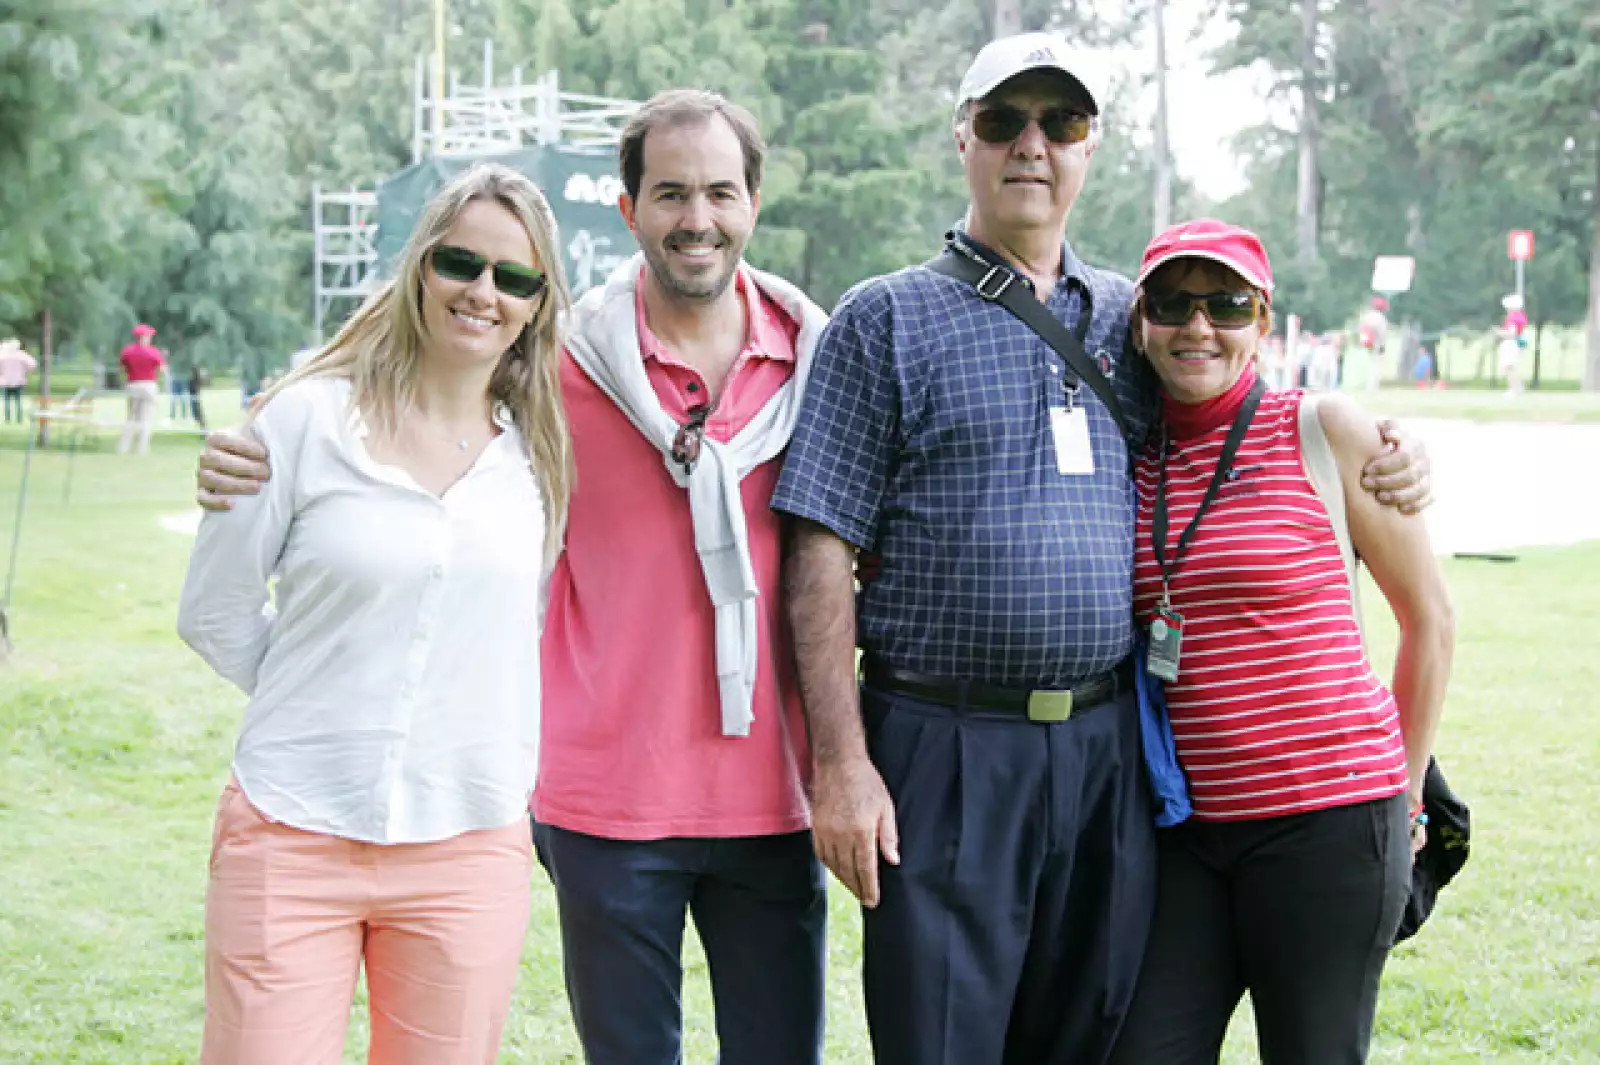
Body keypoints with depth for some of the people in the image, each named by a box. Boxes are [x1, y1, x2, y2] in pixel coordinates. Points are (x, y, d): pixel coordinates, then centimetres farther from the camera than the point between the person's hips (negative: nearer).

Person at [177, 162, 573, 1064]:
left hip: (470, 847, 3)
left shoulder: (542, 451, 7)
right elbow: (214, 612, 4)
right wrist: (333, 708, 7)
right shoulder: (307, 417, -2)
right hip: (291, 842, -2)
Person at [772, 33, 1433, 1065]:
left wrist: (1382, 463, 6)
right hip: (944, 749, -4)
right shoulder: (888, 319, 0)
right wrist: (840, 761, -12)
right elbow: (823, 556, -5)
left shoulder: (1130, 318, 13)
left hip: (1107, 748, 4)